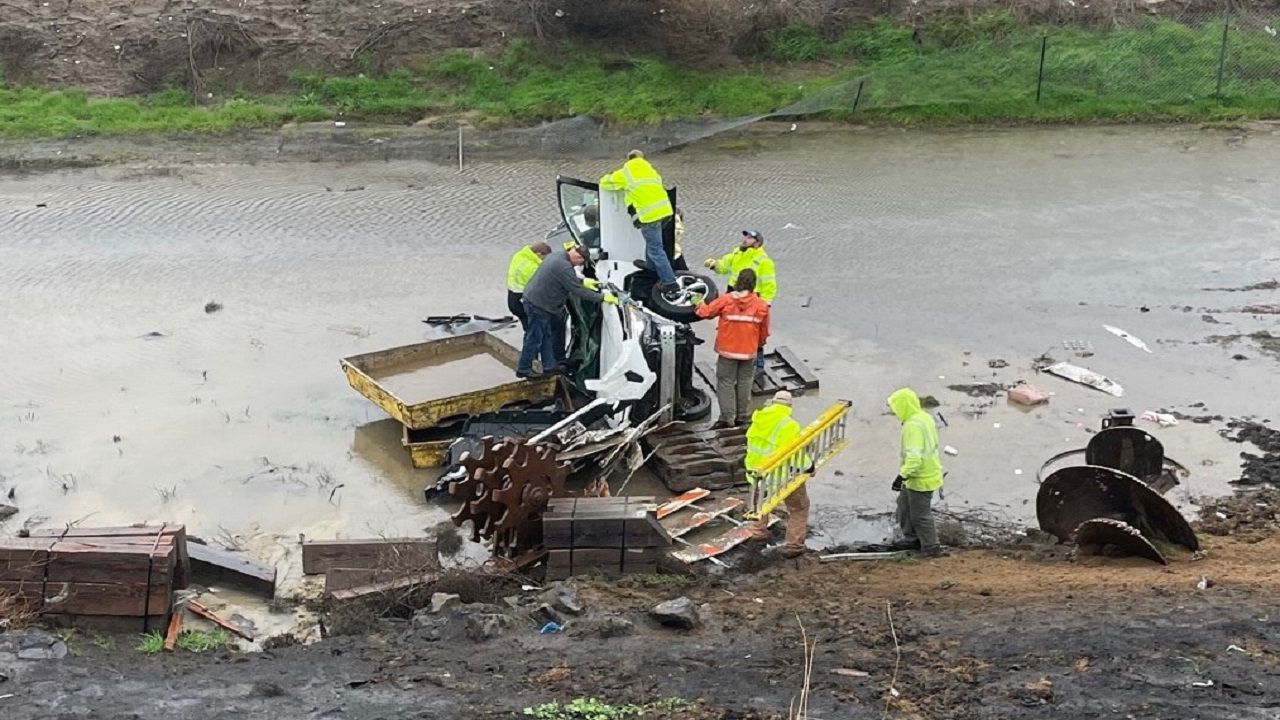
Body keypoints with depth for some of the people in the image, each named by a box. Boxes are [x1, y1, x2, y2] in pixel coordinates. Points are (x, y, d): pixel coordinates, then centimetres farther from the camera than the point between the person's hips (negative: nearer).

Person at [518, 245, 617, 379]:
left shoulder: (556, 256, 5)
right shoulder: (564, 267, -26)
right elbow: (578, 291, -24)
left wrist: (582, 281, 19)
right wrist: (602, 297, -19)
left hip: (532, 298, 10)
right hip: (538, 305, -10)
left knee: (546, 336, 19)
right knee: (534, 338, 3)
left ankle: (549, 366, 28)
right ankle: (523, 369, 15)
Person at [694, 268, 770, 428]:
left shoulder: (726, 300, -13)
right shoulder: (761, 305, -5)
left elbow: (706, 312, -4)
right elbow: (764, 331, 5)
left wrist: (699, 303, 17)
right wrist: (760, 344, 24)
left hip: (728, 350, -2)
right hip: (749, 351, 2)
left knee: (726, 382, 7)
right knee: (745, 383, 14)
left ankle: (727, 417, 5)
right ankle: (742, 416, 20)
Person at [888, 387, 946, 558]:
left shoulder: (913, 426, -27)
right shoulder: (924, 417, 6)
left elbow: (914, 456, -32)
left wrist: (903, 475, -29)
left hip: (921, 478, -11)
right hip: (927, 472, 11)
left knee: (920, 514, 3)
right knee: (905, 506, 23)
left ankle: (931, 547, 15)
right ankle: (913, 539, 35)